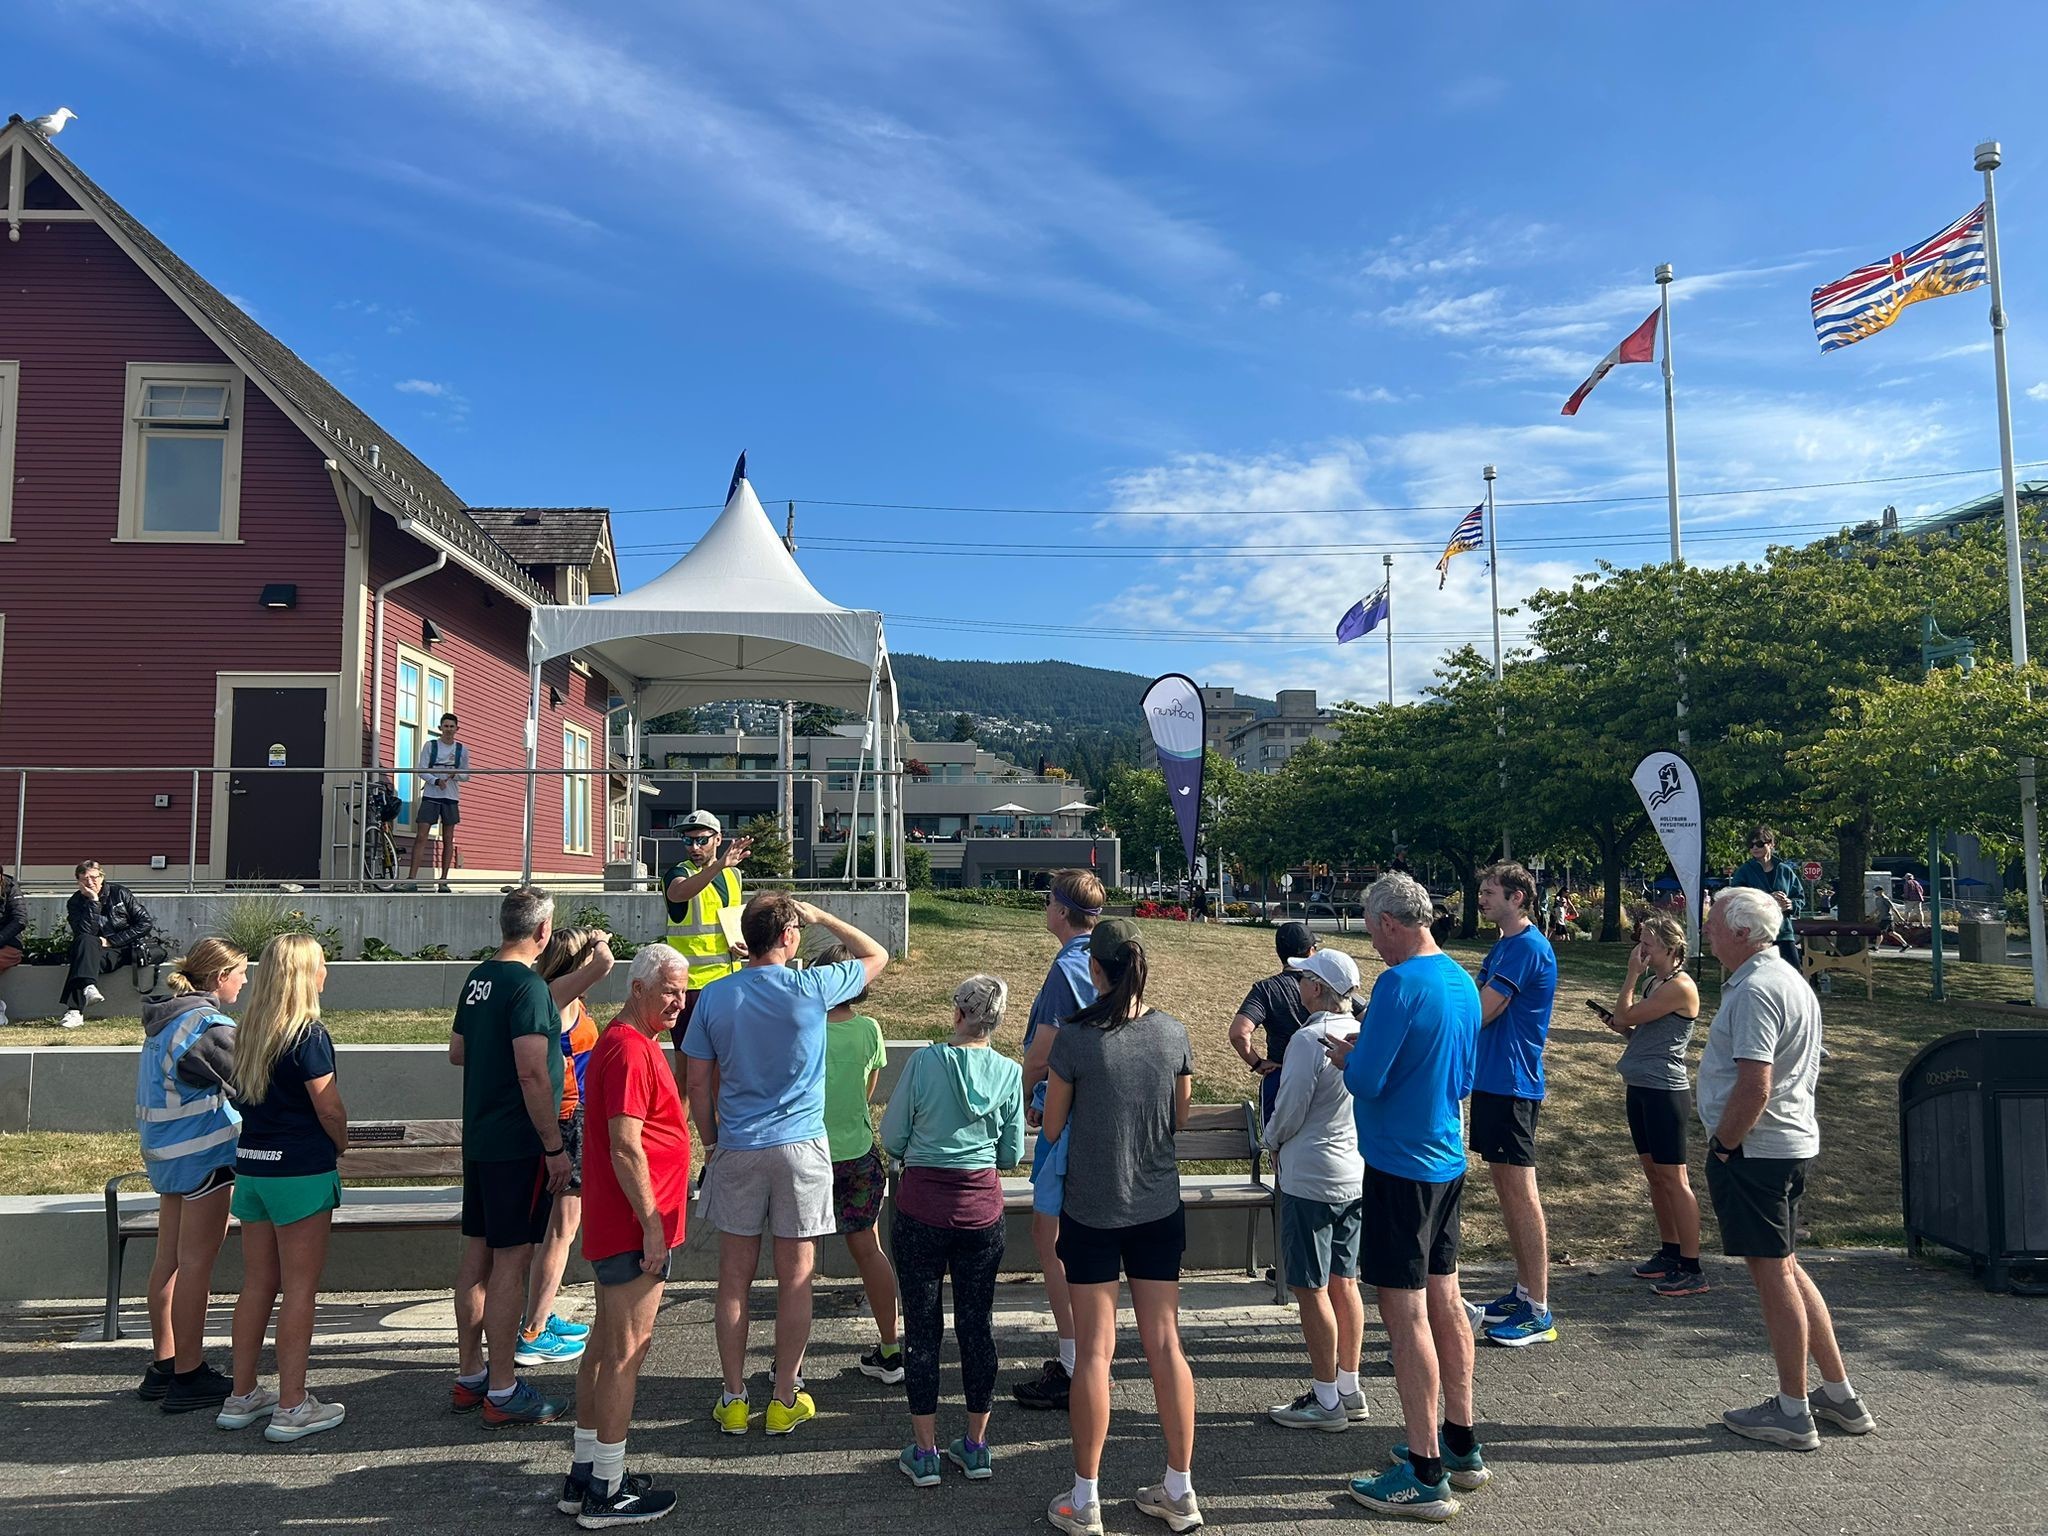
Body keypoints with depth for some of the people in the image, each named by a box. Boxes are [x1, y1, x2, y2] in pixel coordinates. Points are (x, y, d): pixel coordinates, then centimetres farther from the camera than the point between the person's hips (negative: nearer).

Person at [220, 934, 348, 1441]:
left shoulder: (248, 1030, 7)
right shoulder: (308, 1034, -15)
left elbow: (243, 1098, 12)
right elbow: (329, 1108, -14)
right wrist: (343, 1147, 5)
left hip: (251, 1165, 7)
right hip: (301, 1170, -7)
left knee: (257, 1283, 16)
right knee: (301, 1287, 1)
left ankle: (242, 1396, 25)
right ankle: (292, 1407, 6)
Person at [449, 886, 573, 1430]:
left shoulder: (478, 978, 10)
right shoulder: (528, 986, -18)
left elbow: (457, 1052, 20)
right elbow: (532, 1075, -23)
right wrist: (555, 1147, -19)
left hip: (478, 1140, 9)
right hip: (518, 1146, -9)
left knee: (477, 1255, 15)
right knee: (511, 1261, -2)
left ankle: (469, 1376, 26)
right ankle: (502, 1392, 4)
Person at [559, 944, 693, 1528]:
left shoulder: (628, 1041, 15)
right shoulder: (629, 1048, -18)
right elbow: (626, 1148, -23)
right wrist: (652, 1224, -20)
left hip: (617, 1226, 11)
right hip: (635, 1225, -11)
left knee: (607, 1344, 16)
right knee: (626, 1350, -2)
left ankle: (584, 1475, 26)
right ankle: (607, 1492, 7)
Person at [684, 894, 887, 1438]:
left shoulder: (715, 997, -2)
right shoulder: (810, 988, -10)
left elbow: (698, 1083, 3)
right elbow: (876, 955, 6)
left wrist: (710, 1143, 15)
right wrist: (822, 916, 10)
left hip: (736, 1149, 2)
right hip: (800, 1148, -2)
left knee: (735, 1277, 11)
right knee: (795, 1278, 8)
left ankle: (733, 1399, 18)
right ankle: (785, 1400, 17)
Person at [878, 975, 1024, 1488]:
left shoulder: (925, 1061, -11)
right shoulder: (1009, 1073, -4)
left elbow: (892, 1137, -4)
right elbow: (1012, 1154, 4)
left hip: (921, 1204, -2)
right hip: (981, 1208, 2)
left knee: (922, 1325, 9)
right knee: (978, 1324, 14)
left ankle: (925, 1451, 16)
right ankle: (976, 1446, 24)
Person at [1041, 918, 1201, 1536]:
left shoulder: (1074, 1038, -17)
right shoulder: (1173, 1033, -5)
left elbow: (1051, 1127, -6)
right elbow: (1180, 1117, 8)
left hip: (1091, 1210, -3)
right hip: (1160, 1207, 3)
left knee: (1094, 1349, 5)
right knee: (1164, 1342, 11)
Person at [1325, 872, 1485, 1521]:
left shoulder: (1401, 983, -20)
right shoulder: (1463, 981, 8)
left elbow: (1366, 1081, -21)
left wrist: (1347, 1056, 0)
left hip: (1401, 1166, -9)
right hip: (1448, 1162, 9)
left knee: (1405, 1315, -1)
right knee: (1444, 1300, 18)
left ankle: (1426, 1477, 7)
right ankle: (1462, 1446, 29)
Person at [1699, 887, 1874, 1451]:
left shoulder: (1755, 990, -19)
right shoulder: (1789, 979, 14)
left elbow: (1754, 1086, -26)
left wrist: (1723, 1147, -14)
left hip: (1755, 1149, -10)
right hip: (1793, 1143, 10)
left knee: (1772, 1273, -1)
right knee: (1785, 1268, 18)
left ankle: (1792, 1413, 10)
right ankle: (1840, 1395, 26)